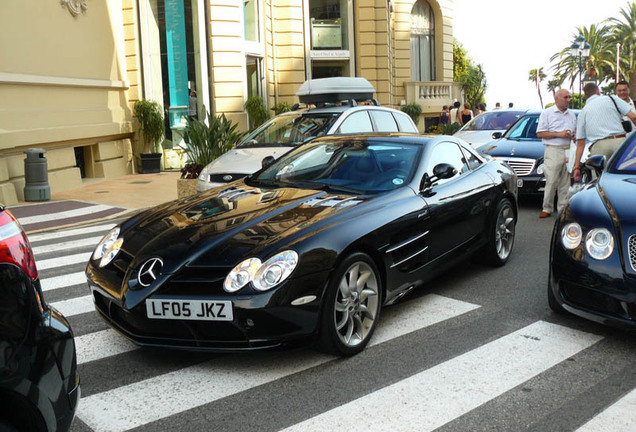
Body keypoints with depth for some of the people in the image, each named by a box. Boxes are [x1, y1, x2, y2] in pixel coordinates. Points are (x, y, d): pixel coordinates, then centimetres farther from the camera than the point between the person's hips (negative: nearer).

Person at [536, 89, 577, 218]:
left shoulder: (572, 115, 20)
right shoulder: (547, 113, 3)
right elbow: (540, 133, -4)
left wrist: (574, 135, 4)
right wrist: (558, 134, -12)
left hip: (569, 150, 5)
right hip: (553, 151, -5)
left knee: (566, 182, 4)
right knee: (551, 181, -8)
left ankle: (563, 207, 10)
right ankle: (547, 208, 0)